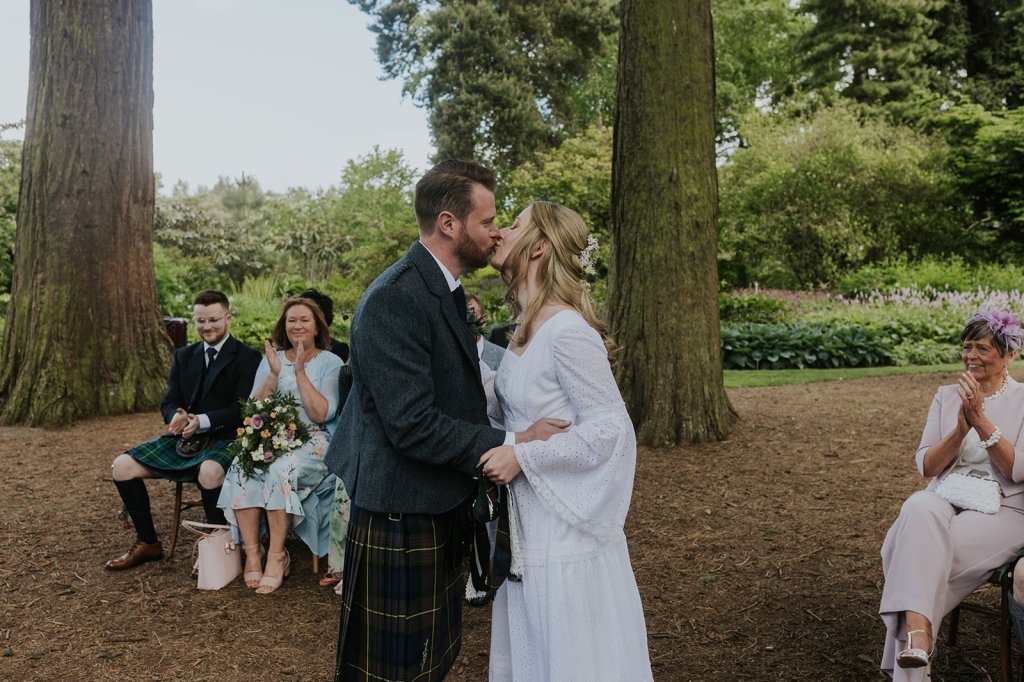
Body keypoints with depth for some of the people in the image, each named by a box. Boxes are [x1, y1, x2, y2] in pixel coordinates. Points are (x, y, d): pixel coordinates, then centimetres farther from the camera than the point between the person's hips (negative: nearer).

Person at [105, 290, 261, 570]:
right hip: (183, 438, 6)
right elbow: (169, 402, 11)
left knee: (209, 471, -38)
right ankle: (147, 543, 8)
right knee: (122, 466, -8)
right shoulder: (183, 356, 16)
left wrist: (203, 421, -26)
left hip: (224, 439, -6)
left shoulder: (247, 357, -3)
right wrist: (176, 417, -14)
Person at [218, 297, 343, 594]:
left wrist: (300, 372, -13)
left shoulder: (331, 362, 3)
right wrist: (274, 374, -8)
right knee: (241, 468, -28)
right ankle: (252, 550, -21)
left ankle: (277, 555, -24)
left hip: (313, 440, -3)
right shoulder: (272, 359, 14)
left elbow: (321, 415, -9)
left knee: (280, 469, -34)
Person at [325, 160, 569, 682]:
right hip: (400, 521, -9)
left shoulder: (445, 291, 9)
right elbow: (413, 427, -26)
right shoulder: (394, 299, -22)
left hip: (439, 516, 9)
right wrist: (513, 443, -21)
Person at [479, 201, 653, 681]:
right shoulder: (524, 331, 7)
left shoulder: (569, 332, -21)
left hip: (564, 532, -9)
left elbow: (610, 430, -21)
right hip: (528, 530, 9)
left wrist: (522, 457, -21)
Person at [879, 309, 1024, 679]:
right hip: (945, 499, 3)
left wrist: (980, 420, -16)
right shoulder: (947, 396, 13)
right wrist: (961, 428, -11)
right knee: (919, 508, -36)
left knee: (920, 549, -33)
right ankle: (918, 630, -43)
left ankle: (911, 632, -21)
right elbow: (927, 466, 6)